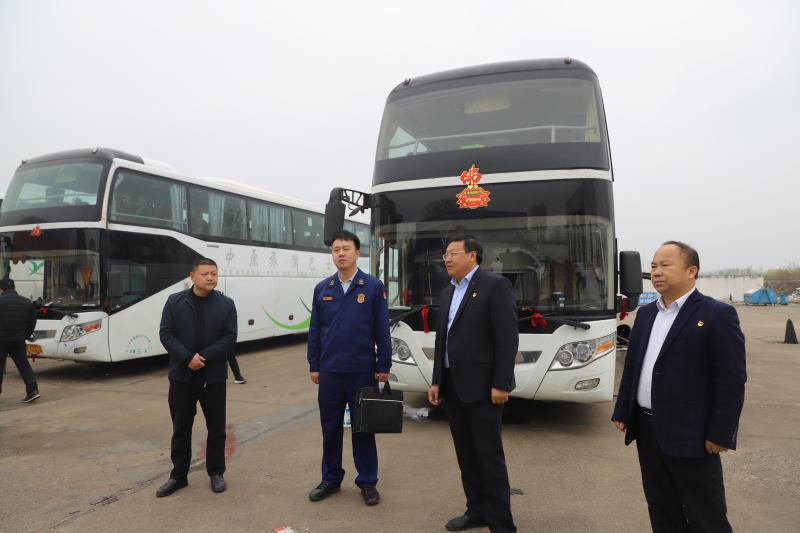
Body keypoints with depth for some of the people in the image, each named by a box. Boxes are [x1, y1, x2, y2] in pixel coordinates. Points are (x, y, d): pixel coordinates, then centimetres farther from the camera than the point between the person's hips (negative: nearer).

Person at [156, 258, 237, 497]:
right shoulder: (175, 302, 1)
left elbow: (229, 337, -6)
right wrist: (187, 358, -17)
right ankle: (178, 475, 24)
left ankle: (216, 472, 25)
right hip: (182, 376, 0)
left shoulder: (226, 304, -1)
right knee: (181, 428, 10)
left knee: (216, 427, 9)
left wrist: (204, 357, -17)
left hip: (214, 376, 0)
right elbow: (166, 334, -5)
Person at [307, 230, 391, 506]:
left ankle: (367, 482, 24)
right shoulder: (322, 288, 4)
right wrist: (314, 365, 5)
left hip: (363, 371, -2)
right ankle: (331, 479, 30)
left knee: (363, 427, 9)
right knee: (330, 427, 13)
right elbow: (314, 331, 7)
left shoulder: (373, 286, -4)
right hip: (329, 371, 3)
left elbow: (382, 329, -4)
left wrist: (384, 366, -5)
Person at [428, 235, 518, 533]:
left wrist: (501, 384, -17)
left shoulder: (495, 285, -9)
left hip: (481, 386, -7)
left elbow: (508, 338, -14)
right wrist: (437, 381, 12)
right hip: (452, 386, 8)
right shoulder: (447, 293, 14)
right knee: (466, 454, 15)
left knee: (489, 456, 1)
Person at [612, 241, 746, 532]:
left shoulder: (718, 315, -10)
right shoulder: (645, 313, 10)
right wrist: (622, 413, 12)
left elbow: (731, 379, -13)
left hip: (690, 435, -6)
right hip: (647, 429, 6)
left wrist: (720, 434, -15)